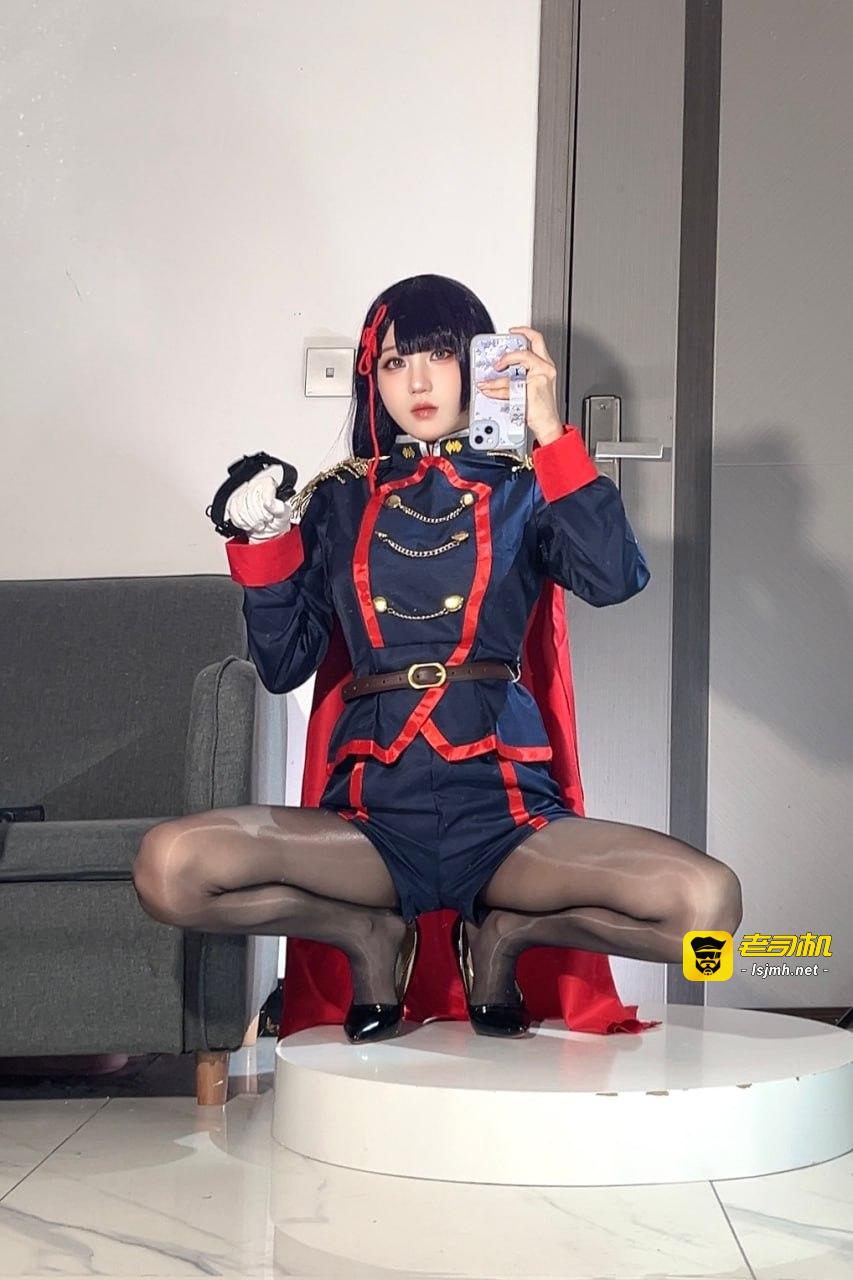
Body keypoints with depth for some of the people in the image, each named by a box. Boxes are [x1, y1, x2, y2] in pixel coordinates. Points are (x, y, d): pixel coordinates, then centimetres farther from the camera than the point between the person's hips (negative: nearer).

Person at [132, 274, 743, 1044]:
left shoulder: (523, 492, 10)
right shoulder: (339, 500, 14)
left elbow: (615, 579, -11)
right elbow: (284, 666, 10)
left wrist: (552, 434, -11)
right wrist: (262, 543, -2)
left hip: (504, 812, 0)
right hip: (372, 813, 1)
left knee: (707, 902, -27)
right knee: (170, 868, -28)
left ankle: (504, 930, 5)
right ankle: (371, 934, 3)